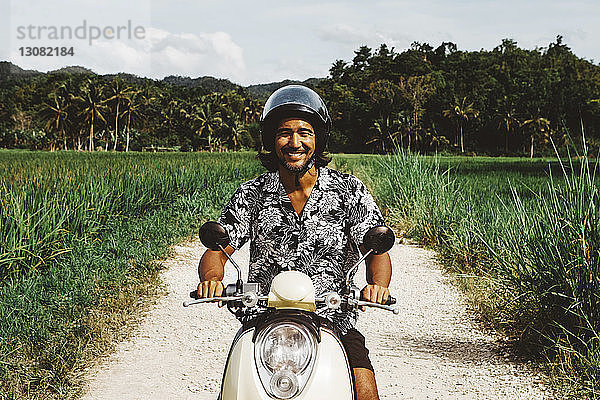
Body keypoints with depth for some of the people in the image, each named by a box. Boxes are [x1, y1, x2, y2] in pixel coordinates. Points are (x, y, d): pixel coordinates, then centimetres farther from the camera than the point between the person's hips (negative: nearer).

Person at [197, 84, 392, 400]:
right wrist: (211, 278, -23)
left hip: (334, 323, 0)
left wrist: (377, 284, -24)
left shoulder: (349, 191, 1)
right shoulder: (251, 195, 3)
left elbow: (377, 252, -2)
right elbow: (216, 252, 0)